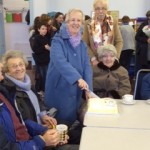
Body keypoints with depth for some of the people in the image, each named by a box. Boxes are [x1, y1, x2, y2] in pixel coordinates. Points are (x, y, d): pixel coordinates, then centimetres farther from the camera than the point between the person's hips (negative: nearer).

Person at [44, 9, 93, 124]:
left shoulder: (82, 44, 8)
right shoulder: (58, 41, -11)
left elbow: (87, 66, 2)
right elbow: (60, 62, -27)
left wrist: (89, 89, -10)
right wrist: (78, 78, -38)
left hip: (76, 92, 6)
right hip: (59, 91, -5)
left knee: (72, 121, 17)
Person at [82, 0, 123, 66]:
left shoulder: (113, 22, 6)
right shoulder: (88, 23, 3)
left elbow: (119, 42, 5)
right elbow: (85, 44, 0)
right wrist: (93, 59, -11)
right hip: (95, 61, -1)